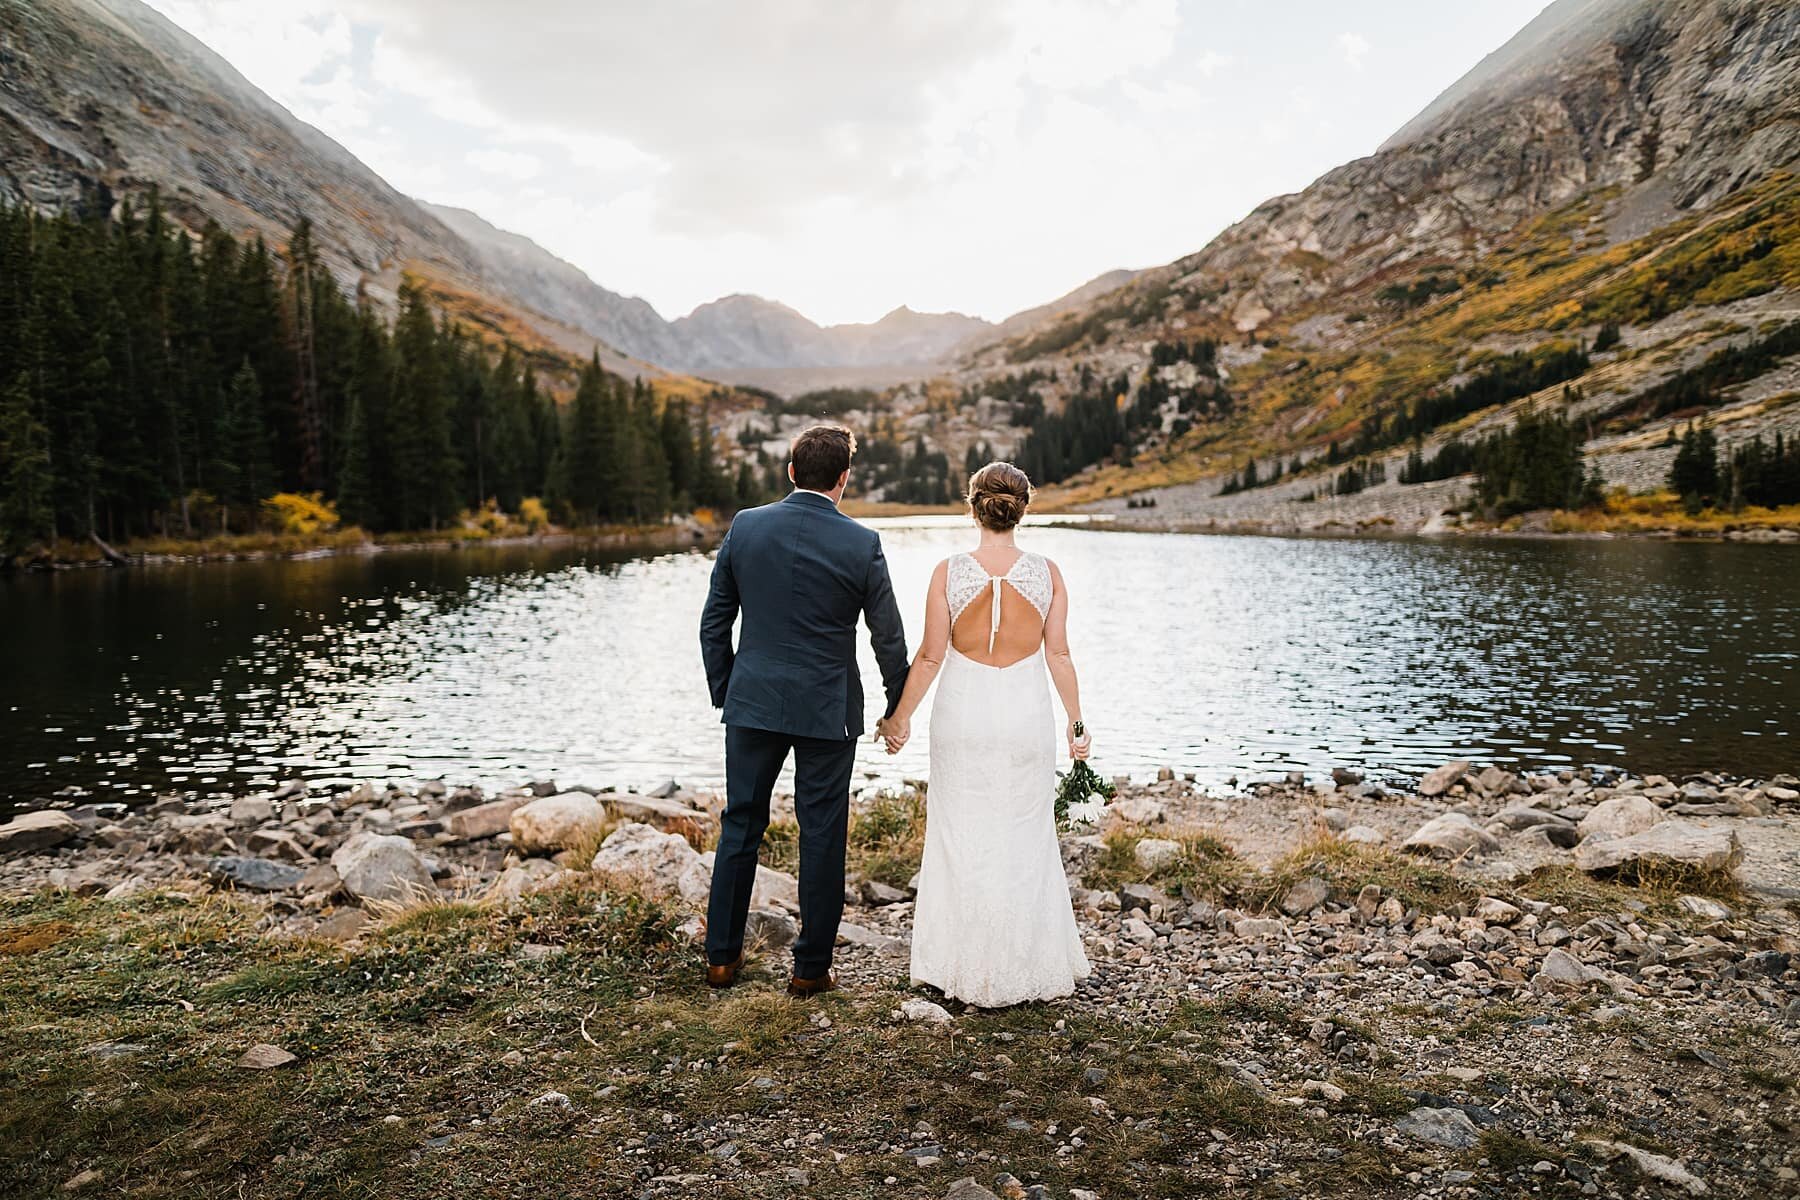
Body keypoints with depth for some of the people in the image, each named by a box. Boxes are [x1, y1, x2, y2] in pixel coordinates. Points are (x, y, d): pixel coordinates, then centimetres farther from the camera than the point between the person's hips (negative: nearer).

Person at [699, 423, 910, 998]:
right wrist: (897, 709, 10)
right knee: (822, 836, 8)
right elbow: (889, 638, -4)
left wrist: (723, 692, 15)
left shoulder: (745, 526, -2)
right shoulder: (862, 545, -10)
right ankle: (811, 968, 17)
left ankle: (722, 956, 24)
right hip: (828, 711, -2)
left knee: (740, 826, 14)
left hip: (753, 702, 3)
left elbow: (714, 622, 3)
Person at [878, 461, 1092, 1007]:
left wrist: (901, 716, 7)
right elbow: (1059, 654, -2)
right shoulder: (1047, 573, -5)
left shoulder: (949, 571, -8)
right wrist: (1076, 722, 8)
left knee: (962, 837, 11)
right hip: (1027, 713, 1)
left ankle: (967, 968, 19)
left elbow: (930, 656, -4)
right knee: (1025, 839, 12)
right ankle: (1028, 966, 22)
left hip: (963, 712, -1)